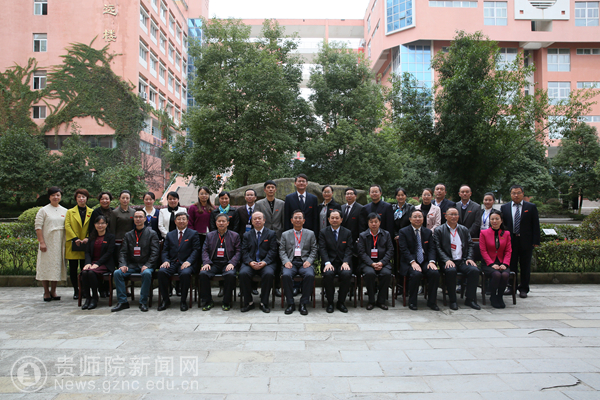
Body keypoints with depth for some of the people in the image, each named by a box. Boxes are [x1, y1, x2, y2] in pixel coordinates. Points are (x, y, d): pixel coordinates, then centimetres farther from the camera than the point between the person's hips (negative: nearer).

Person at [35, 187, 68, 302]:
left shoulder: (65, 211, 11)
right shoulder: (43, 210, 1)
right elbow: (38, 227, -4)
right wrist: (42, 242, -12)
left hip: (59, 243, 3)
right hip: (47, 243, -3)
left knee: (57, 266, 6)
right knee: (46, 266, -1)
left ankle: (53, 291, 16)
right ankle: (46, 292, 10)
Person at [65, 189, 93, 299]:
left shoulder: (91, 212, 9)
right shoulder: (70, 212, 10)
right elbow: (67, 226, 0)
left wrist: (87, 238, -10)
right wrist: (75, 239, -12)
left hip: (86, 245, 0)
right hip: (72, 245, 1)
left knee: (85, 269, 2)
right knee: (73, 269, 3)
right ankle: (76, 290, 13)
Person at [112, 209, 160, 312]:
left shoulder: (152, 234, 4)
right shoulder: (128, 235, 16)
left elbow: (155, 252, -4)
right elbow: (123, 252, 10)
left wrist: (147, 265, -18)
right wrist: (123, 265, -9)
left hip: (145, 265, -4)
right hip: (131, 265, 4)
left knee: (146, 273, -35)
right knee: (117, 273, -22)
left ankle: (143, 302, -22)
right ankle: (122, 302, -12)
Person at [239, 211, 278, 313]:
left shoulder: (271, 234, 11)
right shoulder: (247, 235, 18)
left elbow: (272, 251, 1)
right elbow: (244, 252, 7)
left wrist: (264, 262, -17)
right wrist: (250, 262, -14)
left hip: (266, 263, -2)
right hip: (251, 263, 2)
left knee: (268, 274, -34)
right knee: (243, 273, -29)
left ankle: (264, 303, -18)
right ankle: (249, 302, -13)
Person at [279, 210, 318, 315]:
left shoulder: (310, 234, 16)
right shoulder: (285, 235, 17)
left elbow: (314, 250, 10)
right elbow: (282, 251, 10)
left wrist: (309, 261, -8)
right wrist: (286, 261, -9)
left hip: (305, 262, 0)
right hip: (291, 262, 0)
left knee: (310, 275, -33)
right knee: (286, 275, -32)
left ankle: (303, 304, -18)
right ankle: (290, 303, -17)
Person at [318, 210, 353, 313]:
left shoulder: (347, 233, 11)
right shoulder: (323, 232, 8)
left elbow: (349, 250, 2)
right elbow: (322, 249, -3)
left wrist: (345, 262, -16)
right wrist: (327, 263, -19)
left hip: (343, 263, 1)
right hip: (329, 262, -1)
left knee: (346, 274, -32)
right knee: (328, 274, -33)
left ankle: (341, 302, -11)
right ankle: (330, 302, -12)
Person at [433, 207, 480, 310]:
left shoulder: (464, 230, 18)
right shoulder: (439, 230, 5)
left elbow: (470, 245, 15)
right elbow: (438, 248, -4)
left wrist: (469, 258, -2)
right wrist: (447, 260, -17)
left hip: (462, 261, 4)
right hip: (448, 261, -3)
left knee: (474, 270, -25)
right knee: (451, 270, -35)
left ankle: (470, 299, -10)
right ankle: (452, 301, -20)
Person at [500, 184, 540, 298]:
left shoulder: (531, 207, 3)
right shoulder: (504, 207, 7)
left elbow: (535, 225, 1)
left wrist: (535, 241, -5)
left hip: (526, 241, -1)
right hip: (510, 241, 1)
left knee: (525, 266, 5)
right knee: (511, 265, 7)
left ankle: (523, 289, 15)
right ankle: (511, 287, 19)